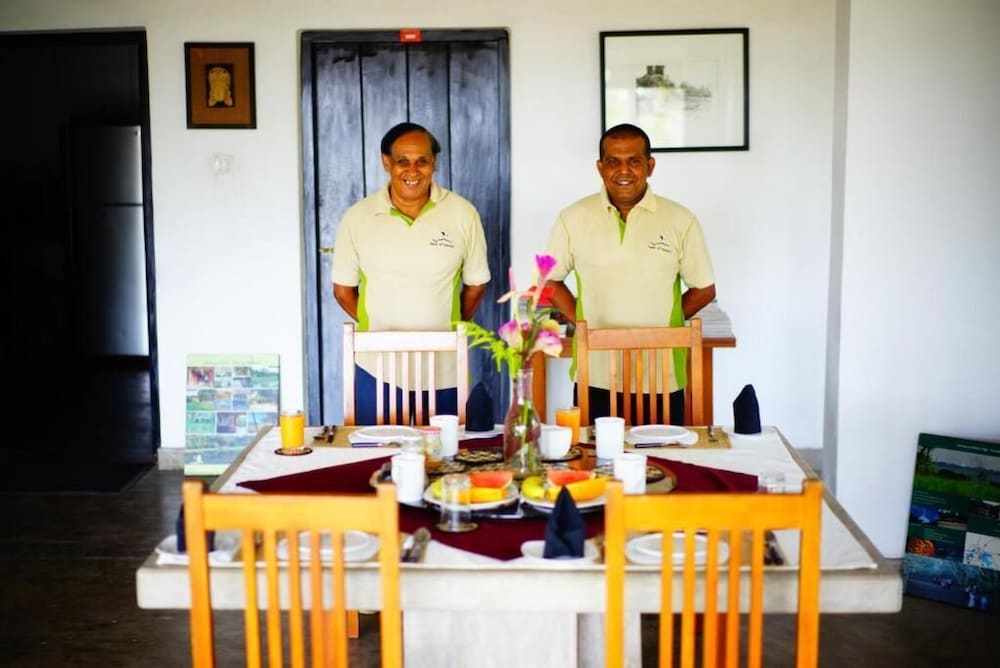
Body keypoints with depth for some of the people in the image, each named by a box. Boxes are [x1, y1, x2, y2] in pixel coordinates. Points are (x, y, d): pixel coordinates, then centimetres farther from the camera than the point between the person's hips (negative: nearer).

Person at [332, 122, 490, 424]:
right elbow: (343, 289, 7)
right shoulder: (358, 218, -1)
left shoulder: (463, 213, -2)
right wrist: (376, 328, 5)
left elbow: (476, 284, 7)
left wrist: (447, 330, 6)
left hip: (445, 372, 0)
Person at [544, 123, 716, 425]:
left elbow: (704, 289, 9)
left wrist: (662, 323, 0)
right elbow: (551, 280, 12)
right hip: (595, 378, 0)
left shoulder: (680, 220, 0)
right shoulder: (573, 218, 2)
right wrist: (581, 322, 0)